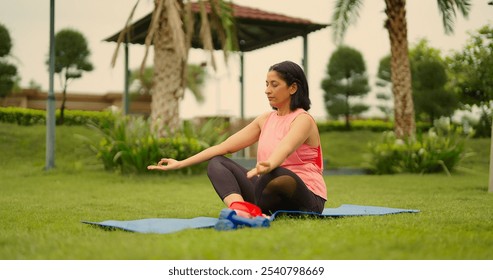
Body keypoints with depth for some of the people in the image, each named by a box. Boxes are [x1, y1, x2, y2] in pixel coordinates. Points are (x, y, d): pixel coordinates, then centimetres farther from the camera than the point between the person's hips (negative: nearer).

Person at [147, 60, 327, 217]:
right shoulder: (266, 119, 13)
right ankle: (238, 207, -35)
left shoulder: (303, 120, -8)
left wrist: (268, 166, -54)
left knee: (275, 174, -40)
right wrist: (181, 163, -1)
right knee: (216, 163, -6)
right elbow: (226, 146, 7)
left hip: (307, 199, -7)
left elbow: (285, 149, -31)